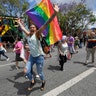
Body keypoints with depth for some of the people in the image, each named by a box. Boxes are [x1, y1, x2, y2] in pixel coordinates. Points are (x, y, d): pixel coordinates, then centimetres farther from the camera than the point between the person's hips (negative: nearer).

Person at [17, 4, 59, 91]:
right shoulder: (28, 34, 4)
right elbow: (23, 28, 25)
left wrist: (55, 13, -36)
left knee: (40, 73, 7)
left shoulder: (37, 34, -13)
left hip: (39, 57, -5)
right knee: (27, 71, -1)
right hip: (32, 56, 6)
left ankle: (43, 82, 40)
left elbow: (46, 24, -26)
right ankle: (33, 82, 29)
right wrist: (19, 22, 38)